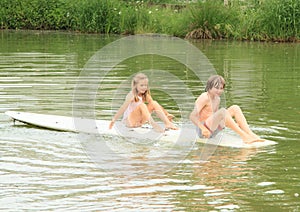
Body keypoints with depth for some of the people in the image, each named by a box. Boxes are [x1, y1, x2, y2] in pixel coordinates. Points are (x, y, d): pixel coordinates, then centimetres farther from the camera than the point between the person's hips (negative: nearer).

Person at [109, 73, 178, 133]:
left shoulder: (145, 95, 2)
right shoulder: (131, 95, -19)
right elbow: (123, 108, -25)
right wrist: (113, 120, -29)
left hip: (140, 119, 7)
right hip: (130, 121, -7)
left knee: (154, 103, -9)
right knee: (142, 105, -31)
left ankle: (167, 123, -17)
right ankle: (154, 125, -39)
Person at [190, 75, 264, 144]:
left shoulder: (217, 99, 12)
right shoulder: (204, 98, -14)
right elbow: (192, 116, -22)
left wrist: (233, 124, 6)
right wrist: (203, 129, -36)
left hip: (213, 130, 9)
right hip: (203, 131, -9)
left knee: (235, 108, -1)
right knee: (222, 111, -32)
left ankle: (251, 134, -13)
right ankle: (244, 136, -30)